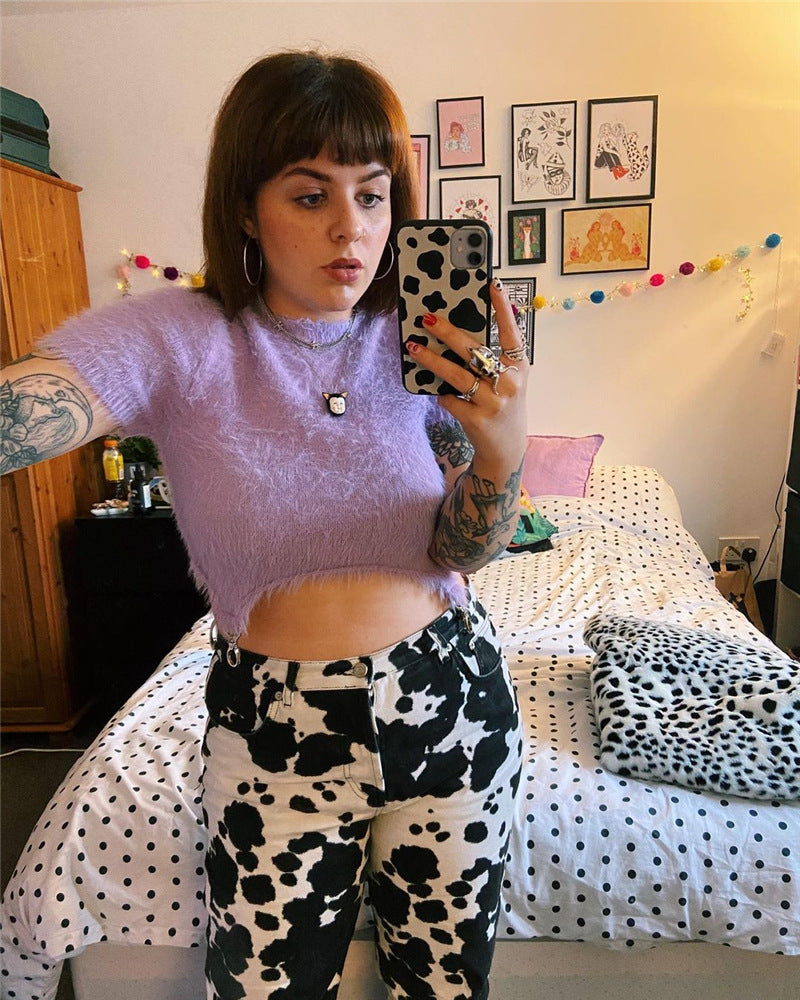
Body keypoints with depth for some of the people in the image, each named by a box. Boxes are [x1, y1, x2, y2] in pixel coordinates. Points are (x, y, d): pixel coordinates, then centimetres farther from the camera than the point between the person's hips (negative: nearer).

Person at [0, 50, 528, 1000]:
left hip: (449, 703, 2)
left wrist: (502, 453, -26)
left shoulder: (424, 342, -5)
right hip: (277, 732, -1)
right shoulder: (179, 340, -12)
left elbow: (461, 552, -7)